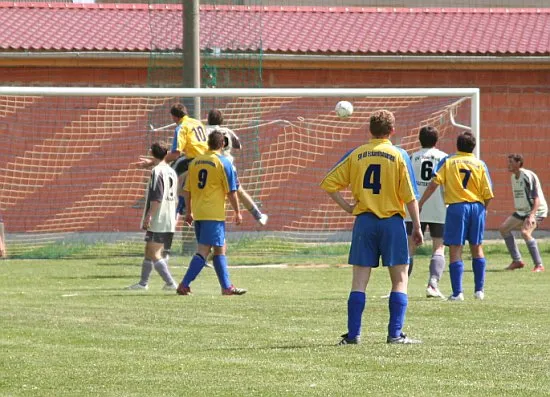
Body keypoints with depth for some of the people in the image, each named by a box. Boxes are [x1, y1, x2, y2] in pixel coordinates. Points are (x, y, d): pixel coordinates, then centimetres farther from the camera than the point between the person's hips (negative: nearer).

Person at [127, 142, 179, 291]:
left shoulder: (157, 171, -12)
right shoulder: (172, 172, 14)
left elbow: (156, 198, -20)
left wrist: (149, 216, -19)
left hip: (157, 221, -9)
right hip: (169, 221, 9)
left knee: (154, 254, -7)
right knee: (149, 251, 16)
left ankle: (170, 282, -13)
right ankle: (143, 282, 21)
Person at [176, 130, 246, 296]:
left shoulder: (195, 161, 10)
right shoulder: (223, 162, -7)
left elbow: (187, 190, 13)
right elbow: (231, 192, -7)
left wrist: (188, 212, 21)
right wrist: (237, 212, 3)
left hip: (197, 213, 7)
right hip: (214, 214, -7)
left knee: (220, 249, 14)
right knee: (203, 250, -7)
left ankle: (226, 286, 16)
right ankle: (184, 285, -14)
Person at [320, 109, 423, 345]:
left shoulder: (355, 155, 3)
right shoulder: (399, 156, -4)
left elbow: (328, 184, 1)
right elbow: (410, 196, -4)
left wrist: (346, 207, 6)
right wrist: (416, 226, 3)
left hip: (364, 221, 2)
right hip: (392, 221, -2)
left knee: (359, 281, 5)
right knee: (400, 280, 6)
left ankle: (353, 333, 1)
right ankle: (395, 333, -1)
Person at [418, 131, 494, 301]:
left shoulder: (448, 162, 2)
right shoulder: (480, 164, 6)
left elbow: (433, 184, -8)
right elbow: (488, 194, 2)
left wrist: (420, 204, -6)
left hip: (456, 206, -2)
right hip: (477, 207, 2)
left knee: (455, 250, 0)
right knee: (477, 249, 16)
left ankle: (457, 292, -6)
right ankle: (479, 290, 17)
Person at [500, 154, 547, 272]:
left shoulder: (528, 176, -20)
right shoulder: (514, 177, 9)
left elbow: (537, 199, -25)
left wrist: (532, 216, -36)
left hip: (536, 210, -10)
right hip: (522, 211, 10)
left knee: (525, 232, -31)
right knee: (503, 228, 6)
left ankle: (539, 265, -23)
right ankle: (517, 261, 14)